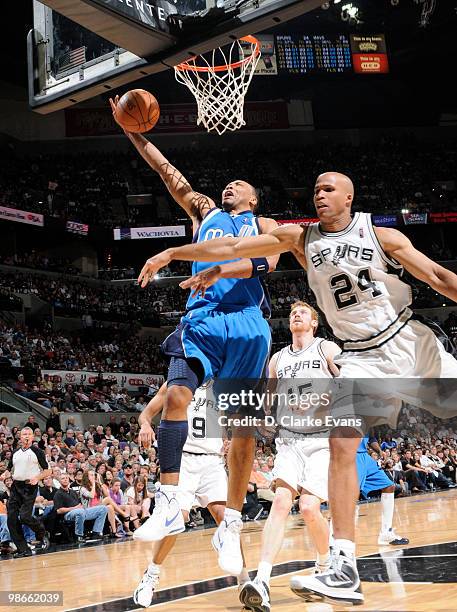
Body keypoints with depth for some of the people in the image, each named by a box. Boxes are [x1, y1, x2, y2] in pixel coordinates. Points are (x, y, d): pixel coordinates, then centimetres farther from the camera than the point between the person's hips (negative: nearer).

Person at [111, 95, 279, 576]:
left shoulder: (263, 224, 16)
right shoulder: (204, 212, 26)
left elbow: (267, 261, -6)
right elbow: (167, 171, 20)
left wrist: (219, 270, -19)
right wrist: (133, 133, 13)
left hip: (247, 323, -2)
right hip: (202, 318, 2)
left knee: (244, 422, -4)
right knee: (176, 395, -21)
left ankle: (231, 526, 1)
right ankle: (169, 506, -21)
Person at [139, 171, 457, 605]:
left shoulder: (383, 237, -4)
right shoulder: (300, 238, 3)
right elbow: (236, 246, 1)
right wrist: (174, 253, -2)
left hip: (409, 341, -1)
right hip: (361, 358, 1)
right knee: (342, 445, -16)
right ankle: (345, 570, -19)